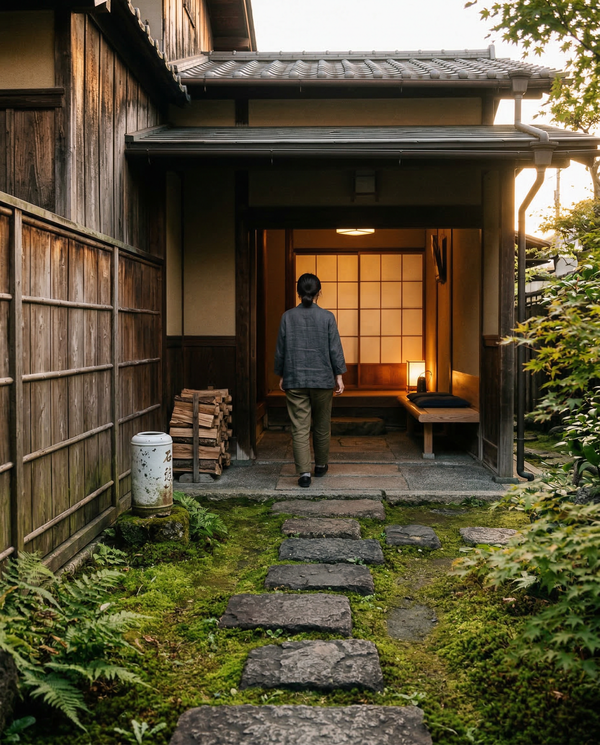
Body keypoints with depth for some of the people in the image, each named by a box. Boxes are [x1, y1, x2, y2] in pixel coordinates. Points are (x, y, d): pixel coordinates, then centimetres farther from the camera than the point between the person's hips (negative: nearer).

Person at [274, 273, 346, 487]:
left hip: (295, 381, 0)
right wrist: (339, 376, 3)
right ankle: (321, 465, 30)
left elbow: (280, 349, 3)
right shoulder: (327, 317, -4)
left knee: (299, 428, 0)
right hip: (322, 380, 0)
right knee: (322, 425, 16)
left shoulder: (287, 317, -1)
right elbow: (335, 349, -4)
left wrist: (281, 376, 13)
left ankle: (304, 472, -7)